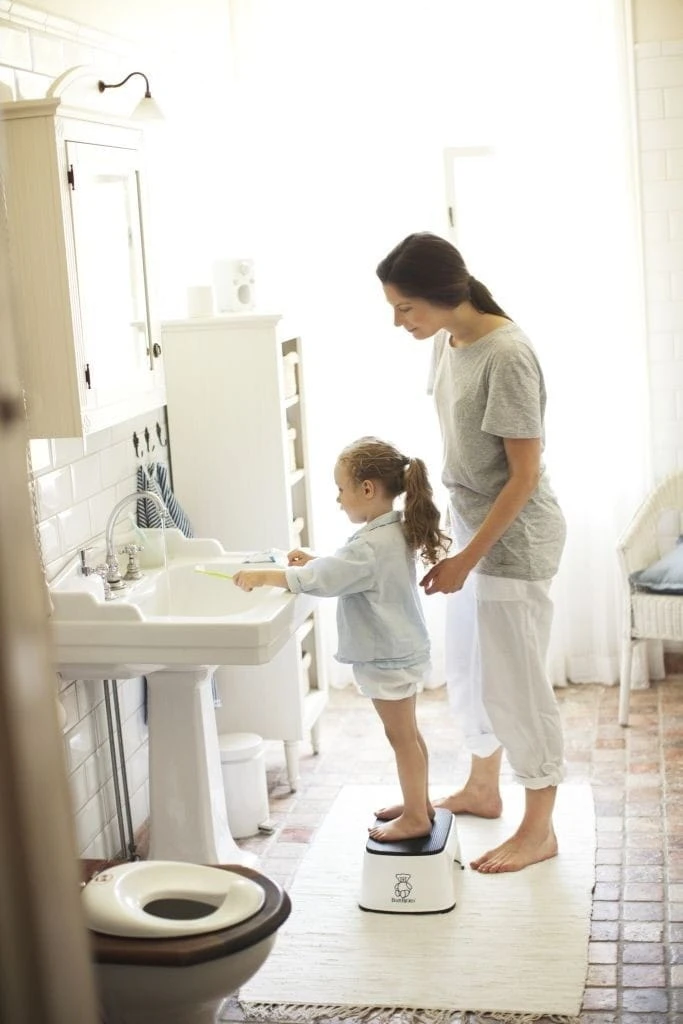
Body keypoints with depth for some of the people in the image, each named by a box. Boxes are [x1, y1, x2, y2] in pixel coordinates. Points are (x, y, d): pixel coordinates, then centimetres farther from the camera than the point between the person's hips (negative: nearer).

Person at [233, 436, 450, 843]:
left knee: (402, 735, 3)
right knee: (407, 733, 20)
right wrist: (315, 562, 4)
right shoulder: (396, 531, 4)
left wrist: (264, 576, -23)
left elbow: (321, 580, -30)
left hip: (388, 658, -10)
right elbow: (352, 570, 16)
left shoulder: (371, 545, -27)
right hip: (400, 651, 10)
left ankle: (416, 817, 15)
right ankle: (420, 802, 34)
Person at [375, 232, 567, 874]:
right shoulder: (446, 342, 1)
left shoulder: (506, 355, -25)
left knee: (515, 681, 1)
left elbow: (524, 475, -22)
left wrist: (467, 557, -20)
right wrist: (457, 539, 17)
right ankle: (482, 789, 39)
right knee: (467, 670, 20)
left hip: (515, 536, -9)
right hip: (472, 524, 9)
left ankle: (539, 829, 16)